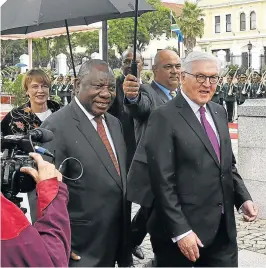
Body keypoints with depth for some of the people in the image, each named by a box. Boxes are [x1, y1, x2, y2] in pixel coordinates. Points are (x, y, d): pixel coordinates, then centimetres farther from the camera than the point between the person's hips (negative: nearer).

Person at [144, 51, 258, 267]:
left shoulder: (219, 112, 11)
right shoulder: (164, 118, -12)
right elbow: (163, 182, -17)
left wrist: (243, 198, 4)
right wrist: (180, 231, -20)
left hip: (224, 228, 7)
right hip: (184, 229, -6)